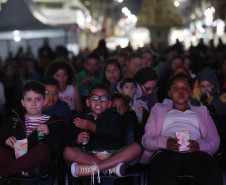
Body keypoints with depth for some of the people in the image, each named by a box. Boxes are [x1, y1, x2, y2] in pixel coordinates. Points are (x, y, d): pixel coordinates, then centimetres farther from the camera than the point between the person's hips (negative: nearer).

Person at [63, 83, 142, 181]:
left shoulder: (113, 115, 14)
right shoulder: (84, 119, 19)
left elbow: (116, 135, -6)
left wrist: (92, 127, -17)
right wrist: (78, 140, -12)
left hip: (113, 154, 0)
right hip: (91, 156, 1)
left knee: (136, 147, -28)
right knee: (68, 151, -26)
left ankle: (93, 168, -35)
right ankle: (112, 167, -32)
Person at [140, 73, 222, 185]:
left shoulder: (201, 111, 34)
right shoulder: (159, 109, 31)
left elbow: (215, 141, 19)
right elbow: (146, 140, 16)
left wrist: (199, 145, -6)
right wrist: (165, 142, -7)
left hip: (195, 153, 1)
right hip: (166, 151, -1)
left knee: (214, 175, -37)